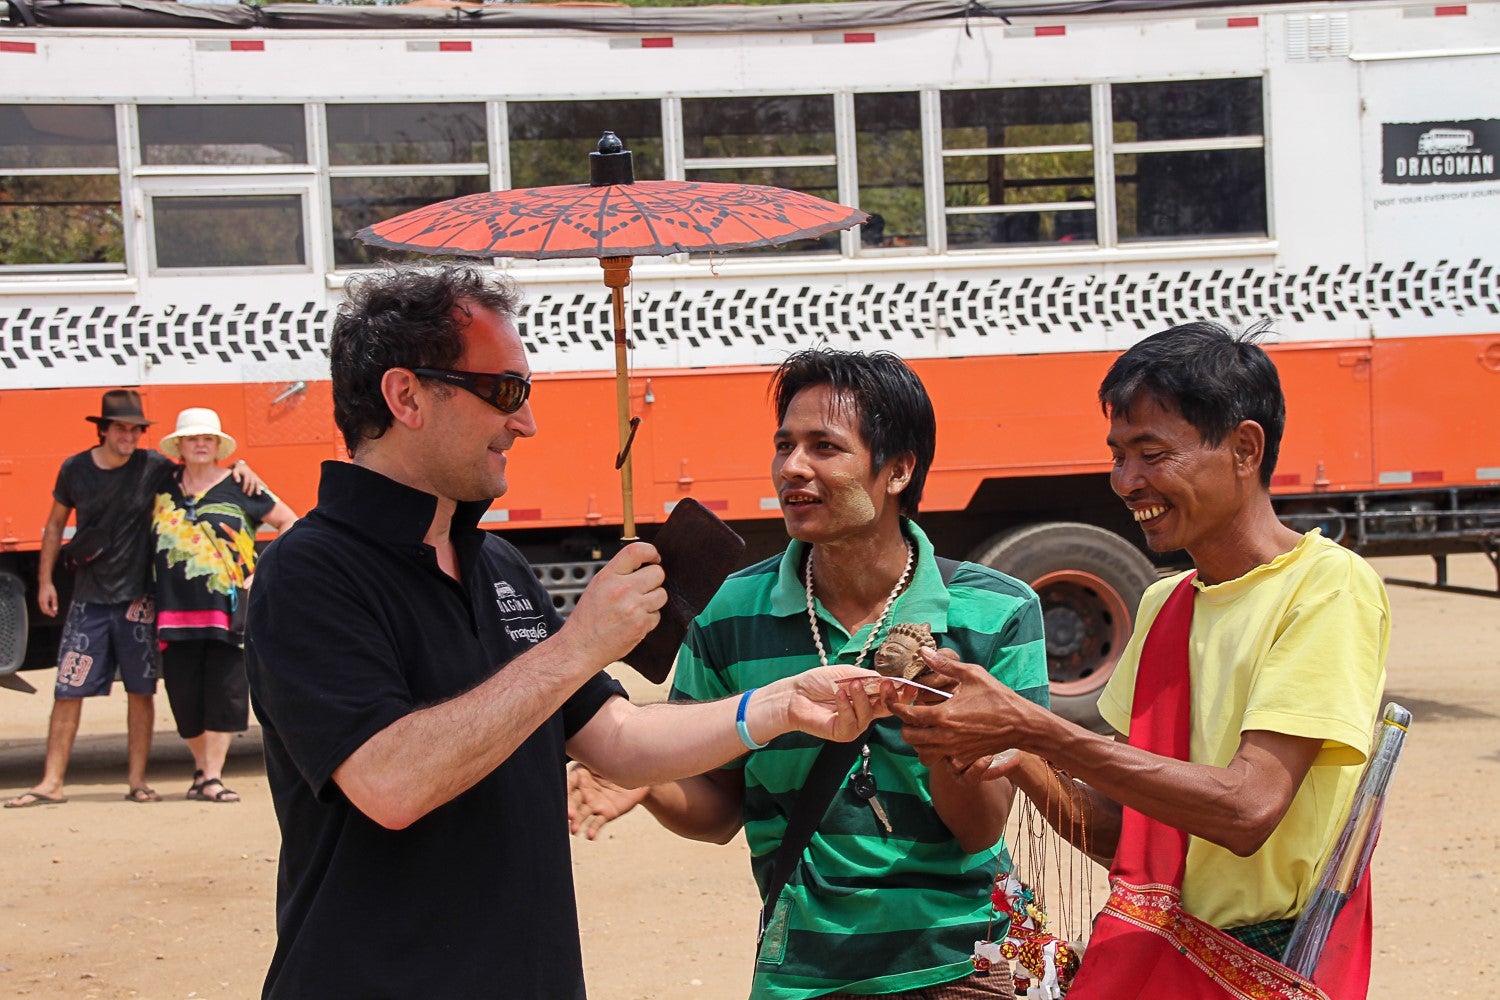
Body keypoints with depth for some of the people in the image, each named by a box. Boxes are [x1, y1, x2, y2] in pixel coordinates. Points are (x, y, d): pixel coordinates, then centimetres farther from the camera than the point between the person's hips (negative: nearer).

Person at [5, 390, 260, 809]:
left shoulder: (153, 466, -2)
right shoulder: (75, 470, 1)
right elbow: (56, 525, 13)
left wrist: (238, 468, -8)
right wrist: (45, 580, 10)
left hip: (137, 598, 0)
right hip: (88, 598, 1)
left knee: (141, 690, 3)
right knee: (68, 691, -1)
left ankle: (137, 780, 12)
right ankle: (51, 783, 4)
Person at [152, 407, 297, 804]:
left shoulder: (239, 487, 1)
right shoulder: (164, 484, 10)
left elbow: (289, 522, 8)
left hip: (228, 606, -3)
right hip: (177, 608, 3)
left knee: (224, 692, -6)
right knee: (185, 695, 6)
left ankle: (212, 778, -4)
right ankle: (202, 767, 24)